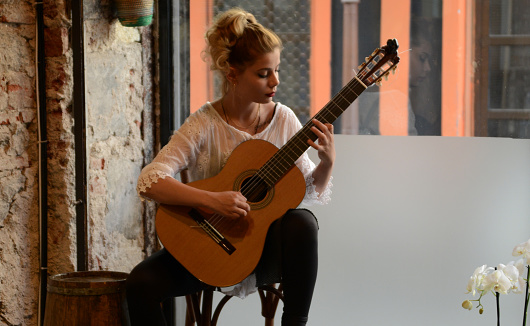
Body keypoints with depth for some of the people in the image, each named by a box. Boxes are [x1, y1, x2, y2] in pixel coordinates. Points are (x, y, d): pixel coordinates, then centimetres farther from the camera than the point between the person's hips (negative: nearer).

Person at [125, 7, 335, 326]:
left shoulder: (283, 119, -3)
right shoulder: (205, 125, -13)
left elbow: (310, 191, 4)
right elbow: (150, 181, -23)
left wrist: (328, 161, -17)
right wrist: (211, 199, -34)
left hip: (267, 244, 2)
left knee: (302, 222, -32)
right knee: (141, 282, -26)